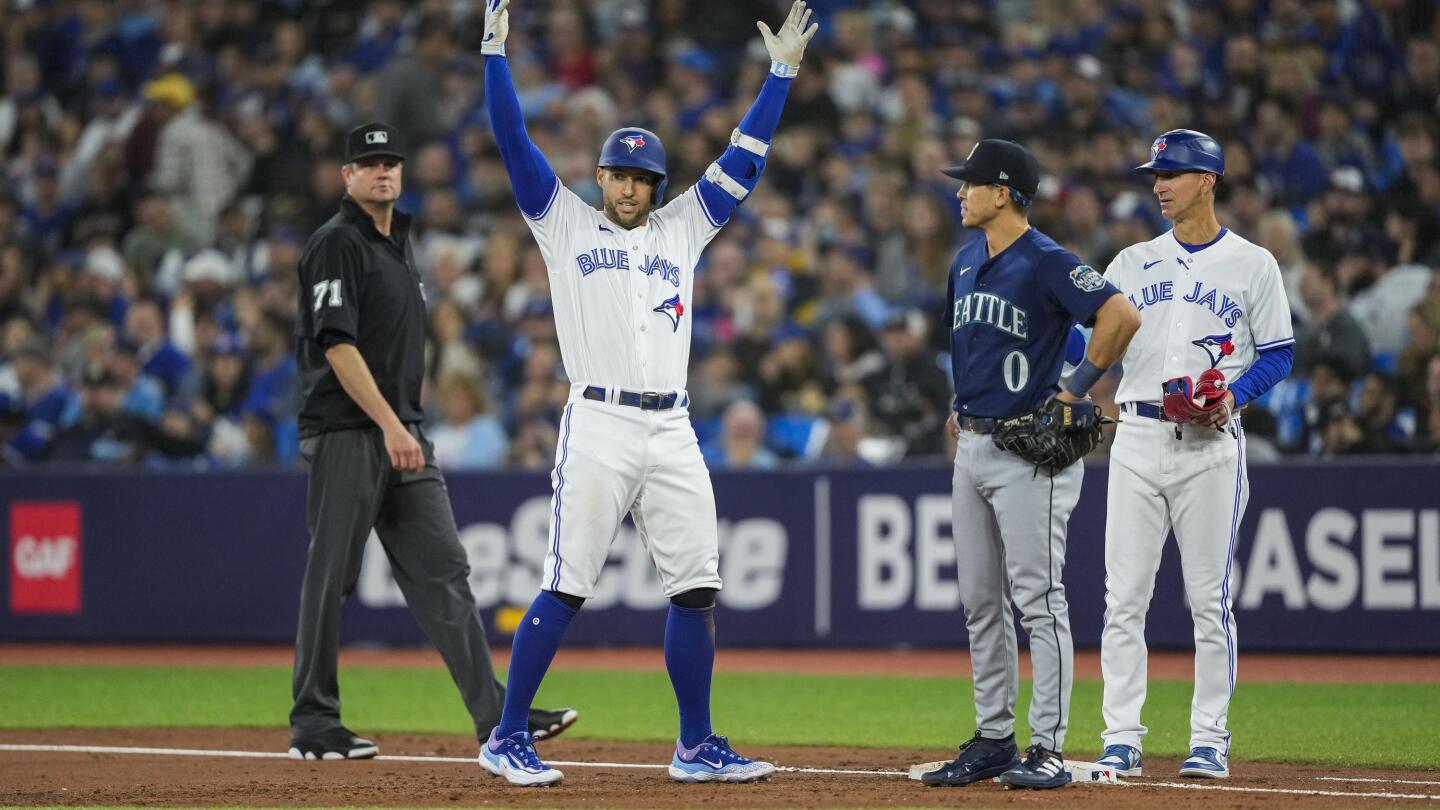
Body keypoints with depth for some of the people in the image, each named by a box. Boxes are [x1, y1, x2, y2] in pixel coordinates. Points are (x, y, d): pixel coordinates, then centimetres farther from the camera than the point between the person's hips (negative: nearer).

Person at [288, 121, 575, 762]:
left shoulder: (398, 243, 19)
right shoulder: (337, 245, -9)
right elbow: (336, 344, -19)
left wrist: (406, 427, 19)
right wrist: (388, 424, -24)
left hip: (403, 432, 8)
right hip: (347, 435, -8)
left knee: (443, 571, 3)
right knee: (331, 578, -3)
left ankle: (495, 715, 0)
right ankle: (313, 726, 4)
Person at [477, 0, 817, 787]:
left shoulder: (682, 228, 19)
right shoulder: (565, 224, 9)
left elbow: (742, 162, 18)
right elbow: (513, 141, 3)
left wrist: (781, 71, 13)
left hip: (672, 432, 4)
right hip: (598, 427, -4)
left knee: (695, 587, 2)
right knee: (565, 587, -7)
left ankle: (696, 747, 9)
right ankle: (507, 739, -1)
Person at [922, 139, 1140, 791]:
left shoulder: (1046, 263, -14)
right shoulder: (967, 260, 14)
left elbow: (1122, 315, -22)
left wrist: (1080, 387, -17)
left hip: (1029, 452, -9)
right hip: (973, 445, 9)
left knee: (1037, 599, -8)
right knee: (979, 601, 11)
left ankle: (1048, 749, -7)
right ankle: (993, 738, 18)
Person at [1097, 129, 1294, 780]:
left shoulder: (1252, 265, 4)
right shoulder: (1132, 263, 14)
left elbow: (1278, 355, 3)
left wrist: (1234, 395, -14)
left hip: (1211, 444, -3)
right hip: (1137, 439, 3)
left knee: (1210, 598, -2)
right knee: (1124, 596, -1)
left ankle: (1210, 740, 4)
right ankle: (1121, 739, 2)